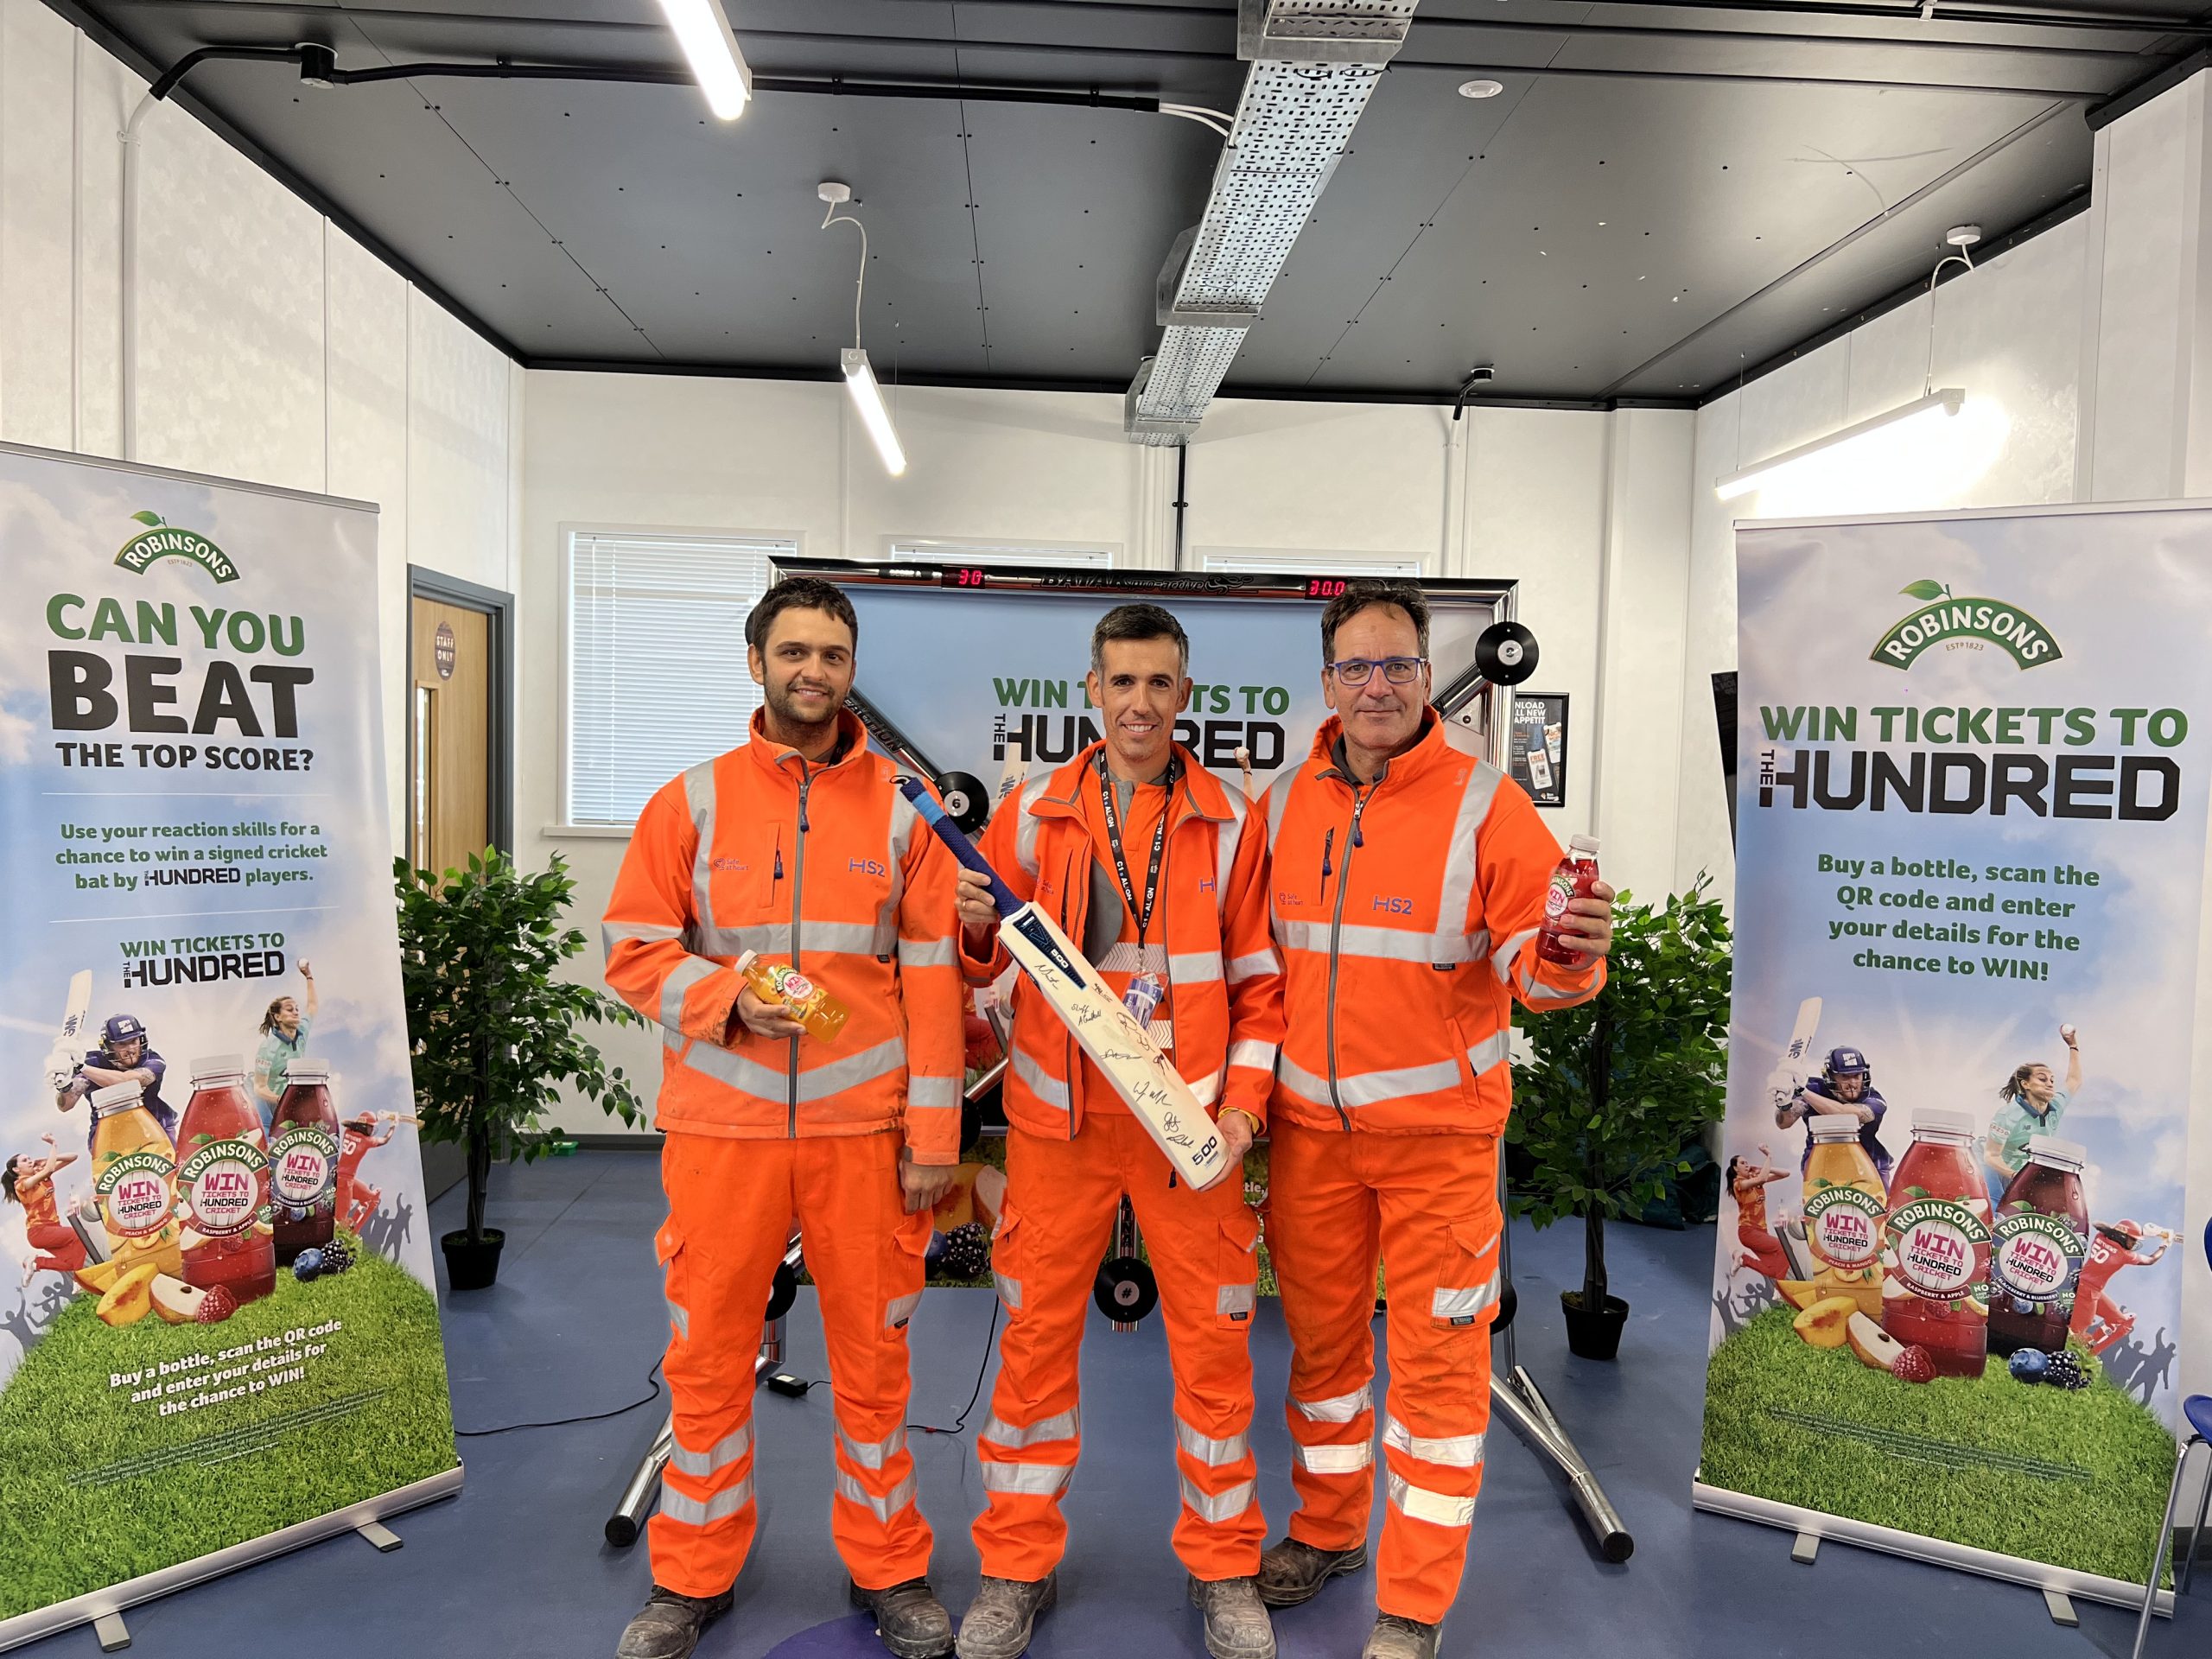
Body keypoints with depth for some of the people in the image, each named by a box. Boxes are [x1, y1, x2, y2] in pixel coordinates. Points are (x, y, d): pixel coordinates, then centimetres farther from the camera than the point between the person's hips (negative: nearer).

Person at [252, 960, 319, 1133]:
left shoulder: (302, 1033, 0)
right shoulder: (268, 1047, -18)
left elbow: (312, 1006, 21)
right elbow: (259, 1088, -19)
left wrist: (309, 976, 24)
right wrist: (280, 1100, -36)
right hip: (270, 1111, -6)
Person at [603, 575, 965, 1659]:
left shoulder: (901, 807, 2)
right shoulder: (692, 802, 2)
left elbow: (933, 978, 1)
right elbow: (633, 949, 3)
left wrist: (933, 1135, -3)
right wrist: (727, 997, -16)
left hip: (863, 1127, 0)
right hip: (721, 1124, 1)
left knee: (873, 1354, 10)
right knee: (709, 1355, 11)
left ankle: (888, 1569, 30)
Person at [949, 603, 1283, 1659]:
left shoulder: (1230, 821, 2)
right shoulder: (1033, 812, 3)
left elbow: (1260, 980, 5)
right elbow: (984, 965, 10)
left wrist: (1242, 1105, -5)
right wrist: (975, 929, -12)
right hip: (1059, 1117, 1)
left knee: (1213, 1340, 7)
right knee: (1035, 1338, 8)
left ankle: (1223, 1570, 28)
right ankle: (1017, 1569, 27)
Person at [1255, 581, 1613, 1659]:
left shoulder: (1485, 802, -9)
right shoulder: (1285, 802, 2)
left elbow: (1529, 961, -11)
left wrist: (1568, 961, -33)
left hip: (1437, 1130, -3)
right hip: (1309, 1125, 4)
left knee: (1436, 1358, 5)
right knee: (1320, 1333, 18)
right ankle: (1327, 1531, 40)